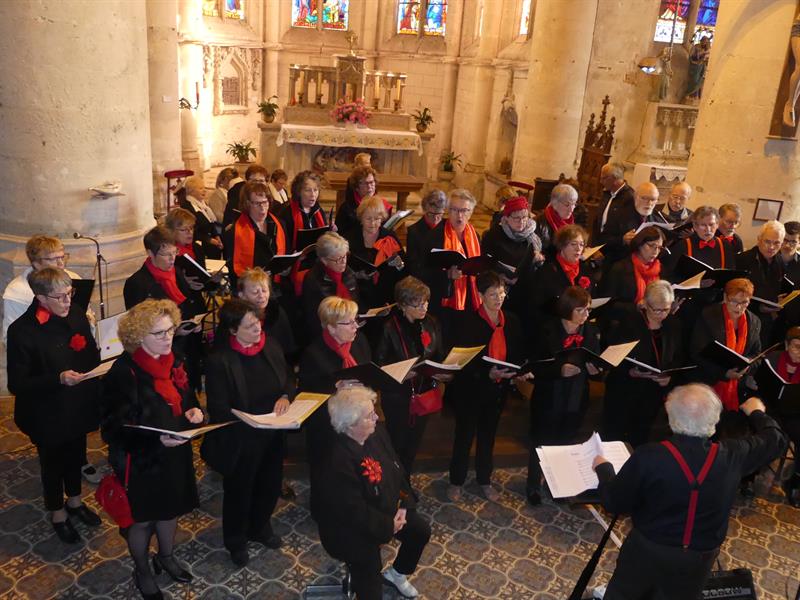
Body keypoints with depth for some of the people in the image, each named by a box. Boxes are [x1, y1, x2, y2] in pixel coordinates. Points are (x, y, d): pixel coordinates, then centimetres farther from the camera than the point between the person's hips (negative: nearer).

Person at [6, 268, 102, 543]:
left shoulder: (77, 315, -10)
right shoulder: (22, 330, -24)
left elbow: (92, 355, 3)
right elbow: (16, 384, -20)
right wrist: (58, 379, -32)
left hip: (78, 407, 4)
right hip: (47, 415, -4)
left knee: (75, 456, 25)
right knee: (52, 463, 19)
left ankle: (74, 500, 52)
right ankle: (57, 513, 44)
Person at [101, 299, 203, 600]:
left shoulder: (174, 361, -2)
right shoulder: (124, 373, -23)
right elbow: (116, 428, -22)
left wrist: (193, 412, -10)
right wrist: (157, 440, -34)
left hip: (176, 454, 6)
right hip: (141, 460, -6)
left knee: (171, 508, 24)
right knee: (142, 518, 15)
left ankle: (166, 557, 50)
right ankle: (142, 571, 40)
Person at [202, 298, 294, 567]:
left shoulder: (270, 345, -6)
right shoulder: (220, 361, -24)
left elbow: (289, 377, 7)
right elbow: (219, 409, -21)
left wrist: (285, 396, -14)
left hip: (273, 434, 6)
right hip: (240, 441, -5)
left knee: (270, 484, 24)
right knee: (239, 491, 18)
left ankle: (260, 527, 53)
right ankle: (236, 541, 45)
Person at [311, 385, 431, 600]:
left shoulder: (377, 433, -11)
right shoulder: (338, 463, -34)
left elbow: (396, 471, 2)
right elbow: (354, 512, -28)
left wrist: (405, 503, -9)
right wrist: (388, 525, -19)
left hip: (387, 510, 8)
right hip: (348, 528, -8)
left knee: (421, 530, 9)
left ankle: (396, 574, 33)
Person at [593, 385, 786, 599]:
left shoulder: (648, 457, -29)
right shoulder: (732, 456, -20)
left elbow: (614, 503, -14)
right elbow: (775, 438, 2)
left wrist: (603, 469, 4)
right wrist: (756, 412, 22)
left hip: (646, 553, -2)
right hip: (698, 562, 2)